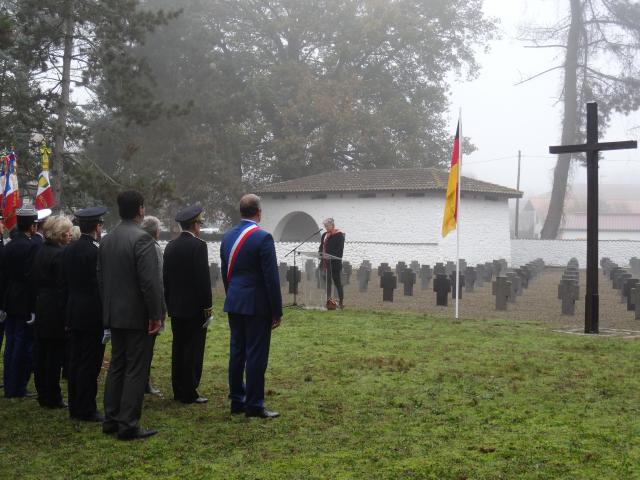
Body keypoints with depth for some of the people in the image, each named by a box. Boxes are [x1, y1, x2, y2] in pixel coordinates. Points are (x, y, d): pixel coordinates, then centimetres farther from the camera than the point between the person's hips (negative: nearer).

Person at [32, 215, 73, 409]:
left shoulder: (41, 251, 9)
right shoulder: (60, 254, -17)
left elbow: (37, 282, 13)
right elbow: (63, 286, -18)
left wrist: (40, 299, 18)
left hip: (41, 309, 9)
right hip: (56, 312, -9)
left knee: (41, 354, 13)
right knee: (55, 355, -1)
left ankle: (43, 395, 22)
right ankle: (53, 398, 7)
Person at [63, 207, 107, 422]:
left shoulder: (68, 250, 7)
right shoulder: (95, 252, -18)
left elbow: (66, 282, 12)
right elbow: (101, 285, -18)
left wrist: (72, 306, 19)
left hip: (74, 313, 8)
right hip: (93, 315, -8)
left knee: (75, 361, 14)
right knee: (90, 364, -1)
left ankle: (75, 407, 22)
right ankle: (86, 410, 5)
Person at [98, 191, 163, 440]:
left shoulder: (107, 239, 9)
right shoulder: (141, 238, -17)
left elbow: (100, 277, 13)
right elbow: (149, 280, -21)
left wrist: (108, 307, 18)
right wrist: (155, 314, -14)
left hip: (114, 314, 8)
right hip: (137, 315, -8)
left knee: (116, 366, 15)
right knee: (136, 370, -2)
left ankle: (111, 419, 21)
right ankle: (128, 424, 1)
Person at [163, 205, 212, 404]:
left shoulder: (170, 246, 8)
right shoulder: (198, 246, -13)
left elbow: (166, 278, 12)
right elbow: (203, 280, -16)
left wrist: (169, 304, 18)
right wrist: (208, 307, -10)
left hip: (176, 307, 7)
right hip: (194, 308, -7)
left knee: (178, 349, 12)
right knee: (193, 350, -1)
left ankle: (178, 391, 19)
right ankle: (189, 393, 2)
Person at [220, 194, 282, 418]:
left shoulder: (228, 237, 8)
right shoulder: (263, 237, -15)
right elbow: (271, 277, -15)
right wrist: (277, 311, -9)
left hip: (234, 304, 7)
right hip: (257, 305, -7)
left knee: (236, 352, 12)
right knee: (256, 355, -2)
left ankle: (236, 401, 20)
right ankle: (254, 405, 3)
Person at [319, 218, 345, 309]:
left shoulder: (339, 235, -5)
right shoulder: (324, 235, 15)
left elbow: (340, 249, -12)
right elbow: (321, 247, 18)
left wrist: (338, 260, -20)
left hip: (334, 263, -6)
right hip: (325, 263, 6)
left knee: (337, 281, -1)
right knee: (327, 281, 7)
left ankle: (341, 302, 6)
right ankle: (328, 300, 11)